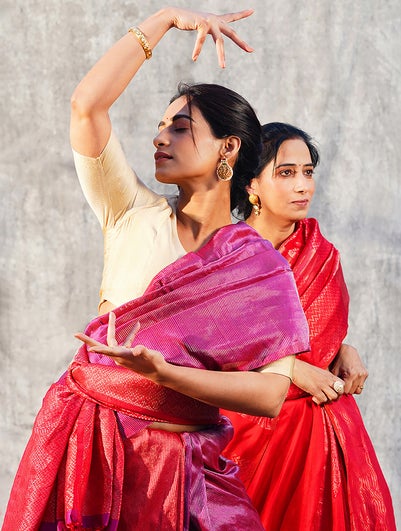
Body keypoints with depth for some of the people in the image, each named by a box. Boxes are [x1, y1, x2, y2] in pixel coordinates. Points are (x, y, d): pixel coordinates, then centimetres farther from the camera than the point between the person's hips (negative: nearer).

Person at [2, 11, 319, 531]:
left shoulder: (262, 267, -3)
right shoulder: (134, 216, 2)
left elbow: (270, 395, -12)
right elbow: (86, 105, -9)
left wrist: (161, 371, -24)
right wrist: (165, 18, -7)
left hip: (186, 468, -1)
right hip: (90, 449, 1)